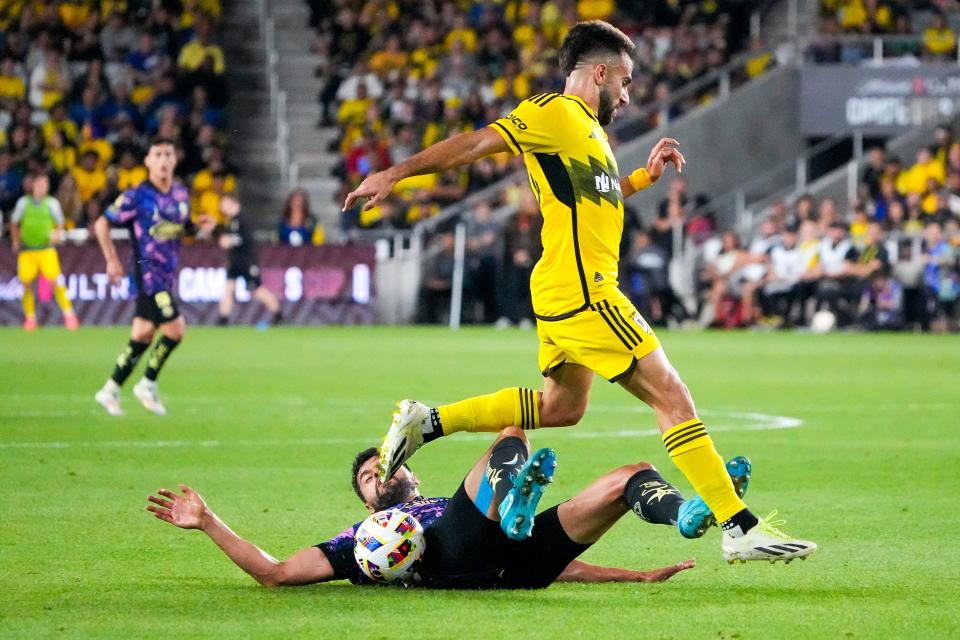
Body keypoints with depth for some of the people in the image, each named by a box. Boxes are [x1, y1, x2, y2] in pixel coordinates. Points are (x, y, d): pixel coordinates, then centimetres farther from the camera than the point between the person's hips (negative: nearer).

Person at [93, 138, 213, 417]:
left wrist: (199, 226, -2)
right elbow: (102, 224, -7)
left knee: (142, 335, 10)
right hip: (148, 272, -7)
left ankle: (111, 390, 20)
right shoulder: (137, 196, -12)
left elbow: (184, 228, 21)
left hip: (167, 273, 7)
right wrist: (112, 261, -10)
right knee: (175, 328, -14)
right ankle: (148, 384, 3)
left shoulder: (181, 194, 8)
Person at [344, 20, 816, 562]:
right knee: (672, 395, -8)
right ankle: (741, 528, -8)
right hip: (582, 291, -10)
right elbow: (475, 144, -12)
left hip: (565, 294, 10)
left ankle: (428, 421, 23)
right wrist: (395, 174, -16)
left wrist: (646, 176, 20)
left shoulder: (586, 129, 20)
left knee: (562, 407, 24)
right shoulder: (555, 113, -9)